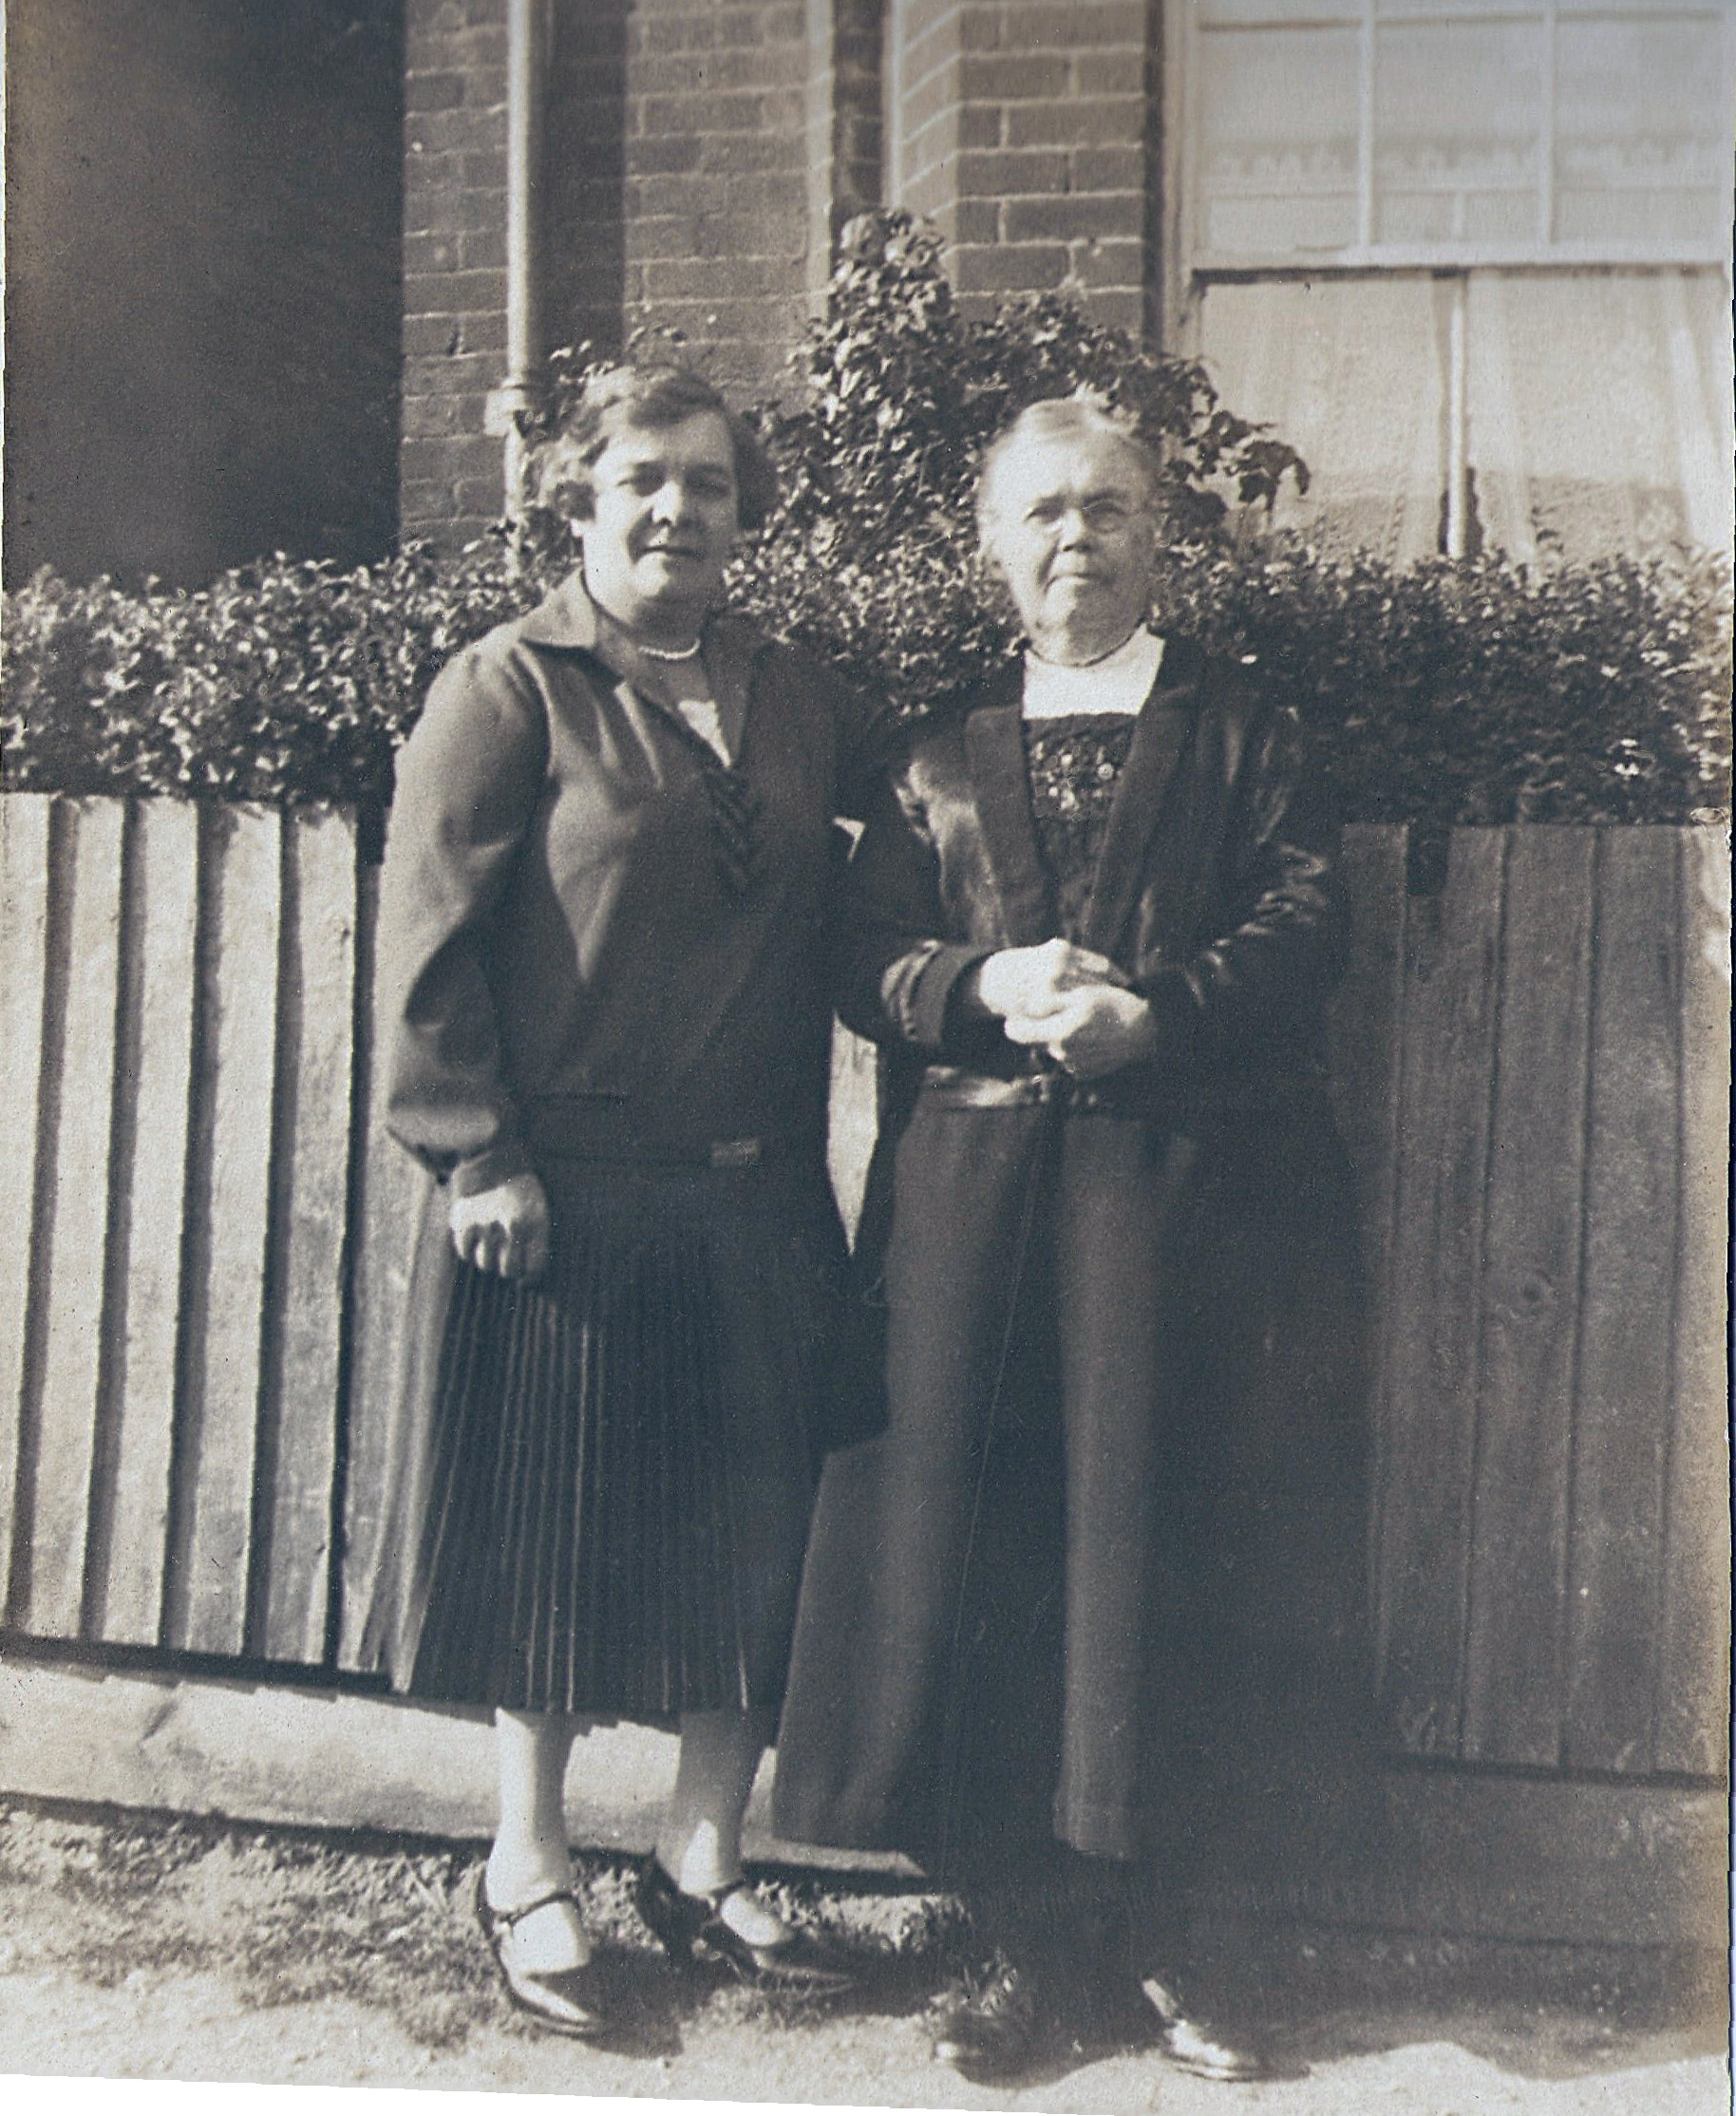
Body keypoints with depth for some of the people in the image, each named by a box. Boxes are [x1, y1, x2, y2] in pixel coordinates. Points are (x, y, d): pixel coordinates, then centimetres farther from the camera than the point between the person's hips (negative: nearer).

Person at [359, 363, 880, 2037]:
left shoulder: (799, 702, 13)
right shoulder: (508, 688, -3)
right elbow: (428, 933, -8)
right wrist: (476, 1156, -13)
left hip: (757, 1208, 5)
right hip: (566, 1198, -5)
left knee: (756, 1544, 10)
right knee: (554, 1536, 8)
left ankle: (700, 1866, 29)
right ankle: (527, 1871, 28)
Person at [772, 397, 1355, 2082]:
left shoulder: (1236, 726, 13)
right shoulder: (942, 746, 17)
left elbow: (1303, 922, 2)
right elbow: (869, 958, 9)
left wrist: (1151, 1011, -13)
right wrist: (989, 988, -10)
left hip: (1164, 1168, -2)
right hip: (965, 1181, 2)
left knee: (1124, 1527, -1)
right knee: (959, 1528, -1)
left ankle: (1097, 1927, 14)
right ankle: (1035, 1928, 12)